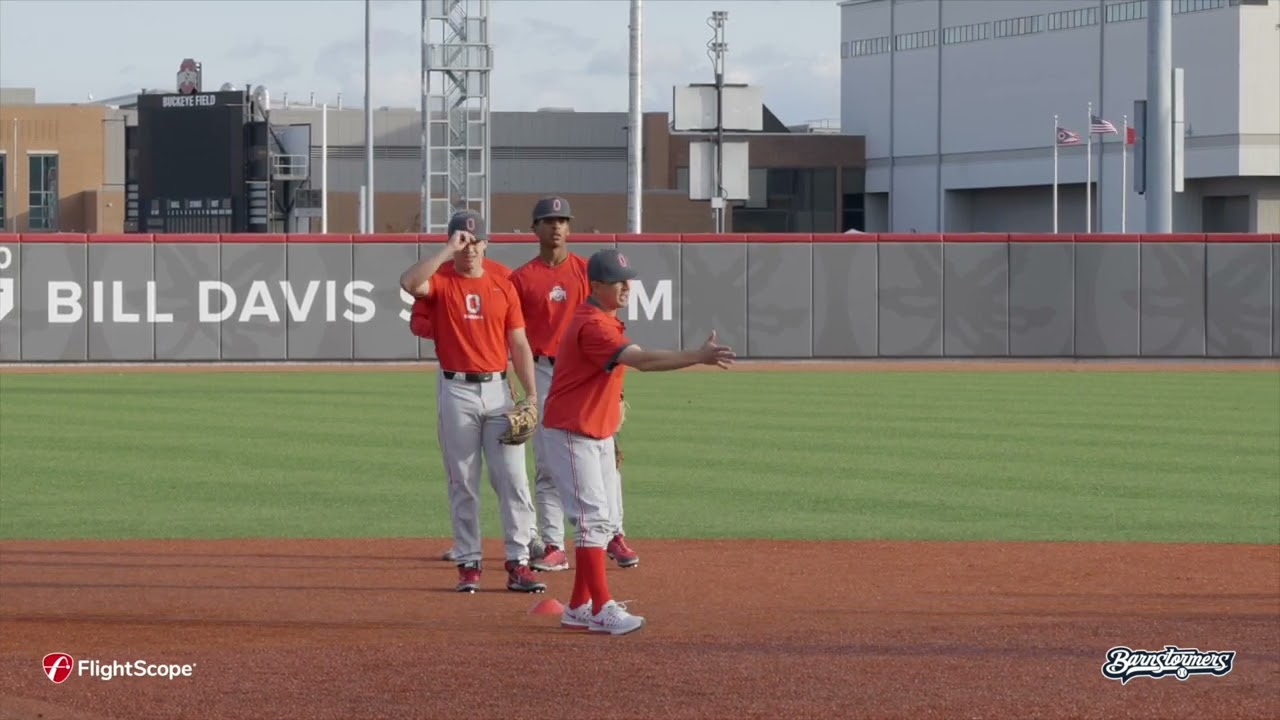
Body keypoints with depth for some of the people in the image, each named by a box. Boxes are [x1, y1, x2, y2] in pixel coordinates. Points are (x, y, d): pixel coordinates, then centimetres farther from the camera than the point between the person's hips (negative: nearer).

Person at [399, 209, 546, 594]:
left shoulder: (503, 287, 9)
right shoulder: (441, 282, 1)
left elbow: (519, 344, 8)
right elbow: (409, 282, -24)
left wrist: (531, 395, 2)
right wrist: (449, 250, -20)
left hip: (498, 389, 2)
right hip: (456, 392, -2)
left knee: (513, 478, -3)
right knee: (463, 482, 2)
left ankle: (518, 563, -1)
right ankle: (468, 563, 7)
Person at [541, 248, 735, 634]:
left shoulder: (606, 320, 12)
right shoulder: (592, 325, -22)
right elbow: (643, 360, -35)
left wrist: (610, 442, 17)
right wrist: (700, 357, -41)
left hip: (599, 435, 10)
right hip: (571, 435, -10)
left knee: (598, 521, 11)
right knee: (592, 518, -13)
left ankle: (579, 608, 16)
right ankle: (602, 610, -15)